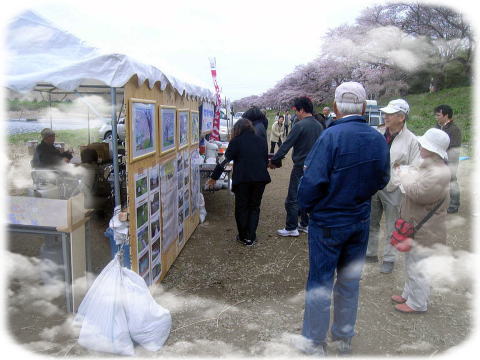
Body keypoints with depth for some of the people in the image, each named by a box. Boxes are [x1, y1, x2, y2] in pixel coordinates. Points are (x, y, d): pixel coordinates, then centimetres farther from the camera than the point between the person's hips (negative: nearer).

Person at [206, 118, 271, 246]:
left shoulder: (236, 141, -2)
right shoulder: (261, 141, 11)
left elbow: (225, 161, -5)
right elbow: (266, 160, 15)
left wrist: (214, 177, -1)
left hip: (242, 179, -4)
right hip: (260, 178, 4)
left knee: (241, 208, 11)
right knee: (254, 207, 14)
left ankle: (243, 237, 18)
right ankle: (251, 237, 13)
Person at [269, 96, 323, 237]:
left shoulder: (300, 125, -17)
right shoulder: (319, 125, 7)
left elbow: (286, 145, -17)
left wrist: (273, 160, -9)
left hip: (301, 167, -8)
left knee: (292, 199, 2)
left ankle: (291, 228, 8)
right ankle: (305, 224, 26)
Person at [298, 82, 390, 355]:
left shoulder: (331, 136, -20)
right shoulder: (379, 139, -3)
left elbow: (314, 180, -22)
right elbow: (382, 180, 7)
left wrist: (305, 206, -4)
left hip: (328, 222, -5)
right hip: (361, 220, 5)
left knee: (320, 282, 9)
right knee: (350, 281, 19)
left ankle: (316, 343, 23)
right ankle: (345, 338, 35)